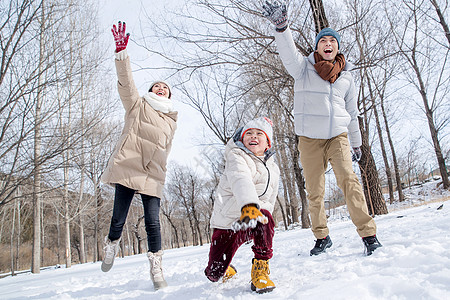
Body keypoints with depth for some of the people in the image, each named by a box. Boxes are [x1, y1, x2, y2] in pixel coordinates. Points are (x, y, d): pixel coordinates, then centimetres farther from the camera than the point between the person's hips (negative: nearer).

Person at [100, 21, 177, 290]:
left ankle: (156, 267, 10)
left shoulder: (172, 118, 21)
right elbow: (126, 81, -2)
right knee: (118, 219, -1)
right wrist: (122, 51, -14)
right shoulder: (138, 105, 13)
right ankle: (112, 246, 30)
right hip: (127, 168, -2)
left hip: (153, 175, 2)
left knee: (153, 222, -5)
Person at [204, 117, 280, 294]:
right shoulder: (236, 157, -12)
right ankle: (226, 270, 38)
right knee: (214, 275, -1)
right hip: (228, 221, -2)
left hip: (254, 224, 3)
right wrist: (249, 206, -53)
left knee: (265, 216, -34)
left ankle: (260, 269, -16)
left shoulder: (273, 169, 8)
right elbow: (240, 180, -35)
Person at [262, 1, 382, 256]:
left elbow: (352, 112, 18)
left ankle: (368, 234, -10)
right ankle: (322, 237, 20)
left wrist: (356, 143, 21)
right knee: (315, 192, 4)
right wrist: (282, 26, -40)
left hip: (338, 136, 1)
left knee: (349, 180, -17)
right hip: (309, 139, -1)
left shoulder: (346, 76, 11)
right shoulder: (304, 67, 2)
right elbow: (289, 53, -20)